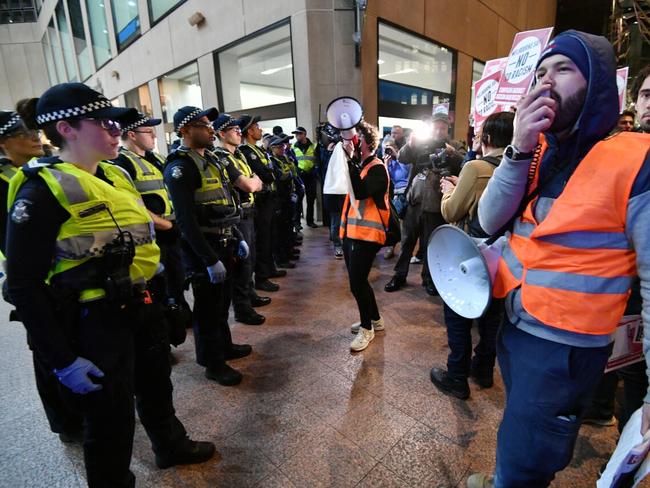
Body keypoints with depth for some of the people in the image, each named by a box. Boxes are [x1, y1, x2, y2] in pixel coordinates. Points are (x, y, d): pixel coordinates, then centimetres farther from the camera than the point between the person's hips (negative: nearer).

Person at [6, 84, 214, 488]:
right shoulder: (42, 190, -16)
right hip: (97, 321, -8)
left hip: (145, 307, 8)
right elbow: (25, 286, -17)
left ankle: (172, 445, 52)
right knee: (111, 419, 11)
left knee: (157, 386, 27)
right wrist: (63, 359, -17)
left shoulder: (116, 175, 7)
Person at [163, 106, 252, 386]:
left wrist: (237, 238, 14)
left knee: (223, 301, 22)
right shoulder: (179, 168, -17)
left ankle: (224, 345, 41)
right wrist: (210, 260, -23)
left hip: (224, 243, 9)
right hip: (202, 247, -9)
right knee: (208, 307, 6)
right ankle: (213, 363, 23)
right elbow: (187, 220, -23)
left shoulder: (211, 160, 12)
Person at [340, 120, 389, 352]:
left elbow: (361, 192, -28)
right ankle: (375, 319, 36)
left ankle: (367, 328, 17)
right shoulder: (356, 164, 14)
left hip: (366, 234, -9)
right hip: (350, 231, 9)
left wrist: (350, 159, -26)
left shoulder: (377, 168, -11)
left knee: (357, 284, -4)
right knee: (358, 281, 17)